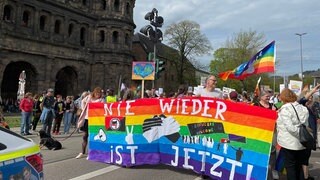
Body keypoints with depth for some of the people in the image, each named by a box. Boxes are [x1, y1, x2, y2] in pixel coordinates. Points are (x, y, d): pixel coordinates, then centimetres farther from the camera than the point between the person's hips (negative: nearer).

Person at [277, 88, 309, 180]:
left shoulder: (285, 109, -15)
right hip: (302, 143, 6)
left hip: (289, 143, -6)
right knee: (299, 166, 18)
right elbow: (306, 125, 9)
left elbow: (290, 127, -22)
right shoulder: (303, 108, 6)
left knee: (290, 167, 5)